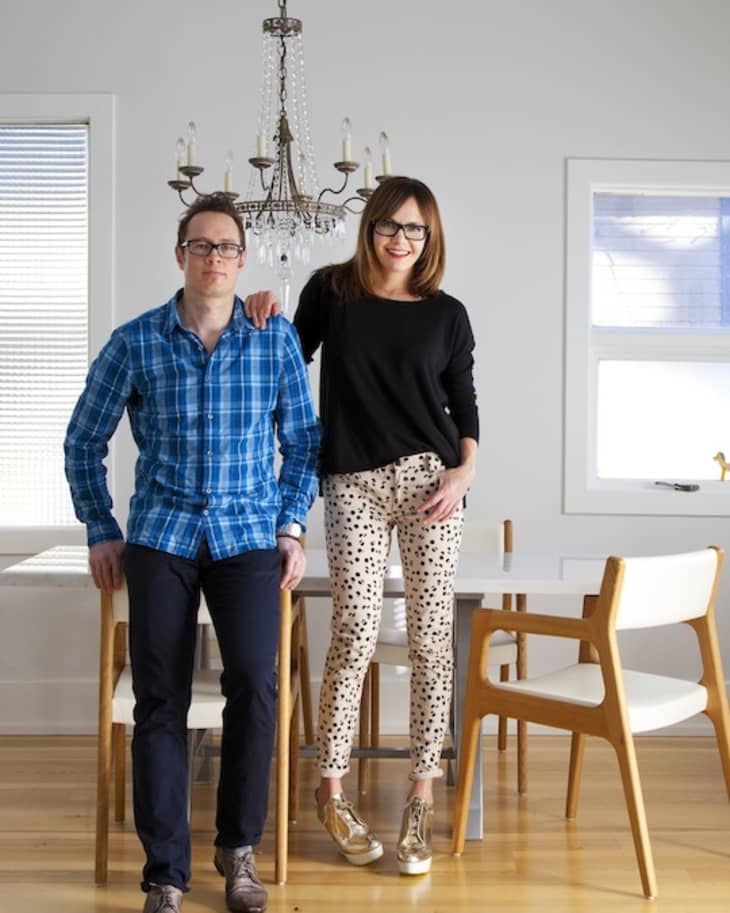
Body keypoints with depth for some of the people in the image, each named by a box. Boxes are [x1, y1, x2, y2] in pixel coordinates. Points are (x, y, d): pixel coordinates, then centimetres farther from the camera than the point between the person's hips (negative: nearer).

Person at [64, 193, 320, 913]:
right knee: (160, 699, -1)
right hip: (161, 534, 0)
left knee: (254, 684, -13)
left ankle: (238, 847, 10)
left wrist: (292, 527, 3)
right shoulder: (135, 342, 1)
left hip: (249, 535, 0)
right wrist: (100, 533, 6)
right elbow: (84, 441, 10)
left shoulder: (276, 339, 2)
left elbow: (302, 438, 10)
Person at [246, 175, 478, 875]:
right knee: (356, 634, -7)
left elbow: (464, 405, 10)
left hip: (431, 478, 1)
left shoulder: (447, 314, 10)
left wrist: (465, 470, -5)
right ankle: (331, 787, 12)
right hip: (354, 483, -1)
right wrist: (267, 321, -2)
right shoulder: (331, 291, 8)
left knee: (430, 639, 1)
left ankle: (421, 797, 13)